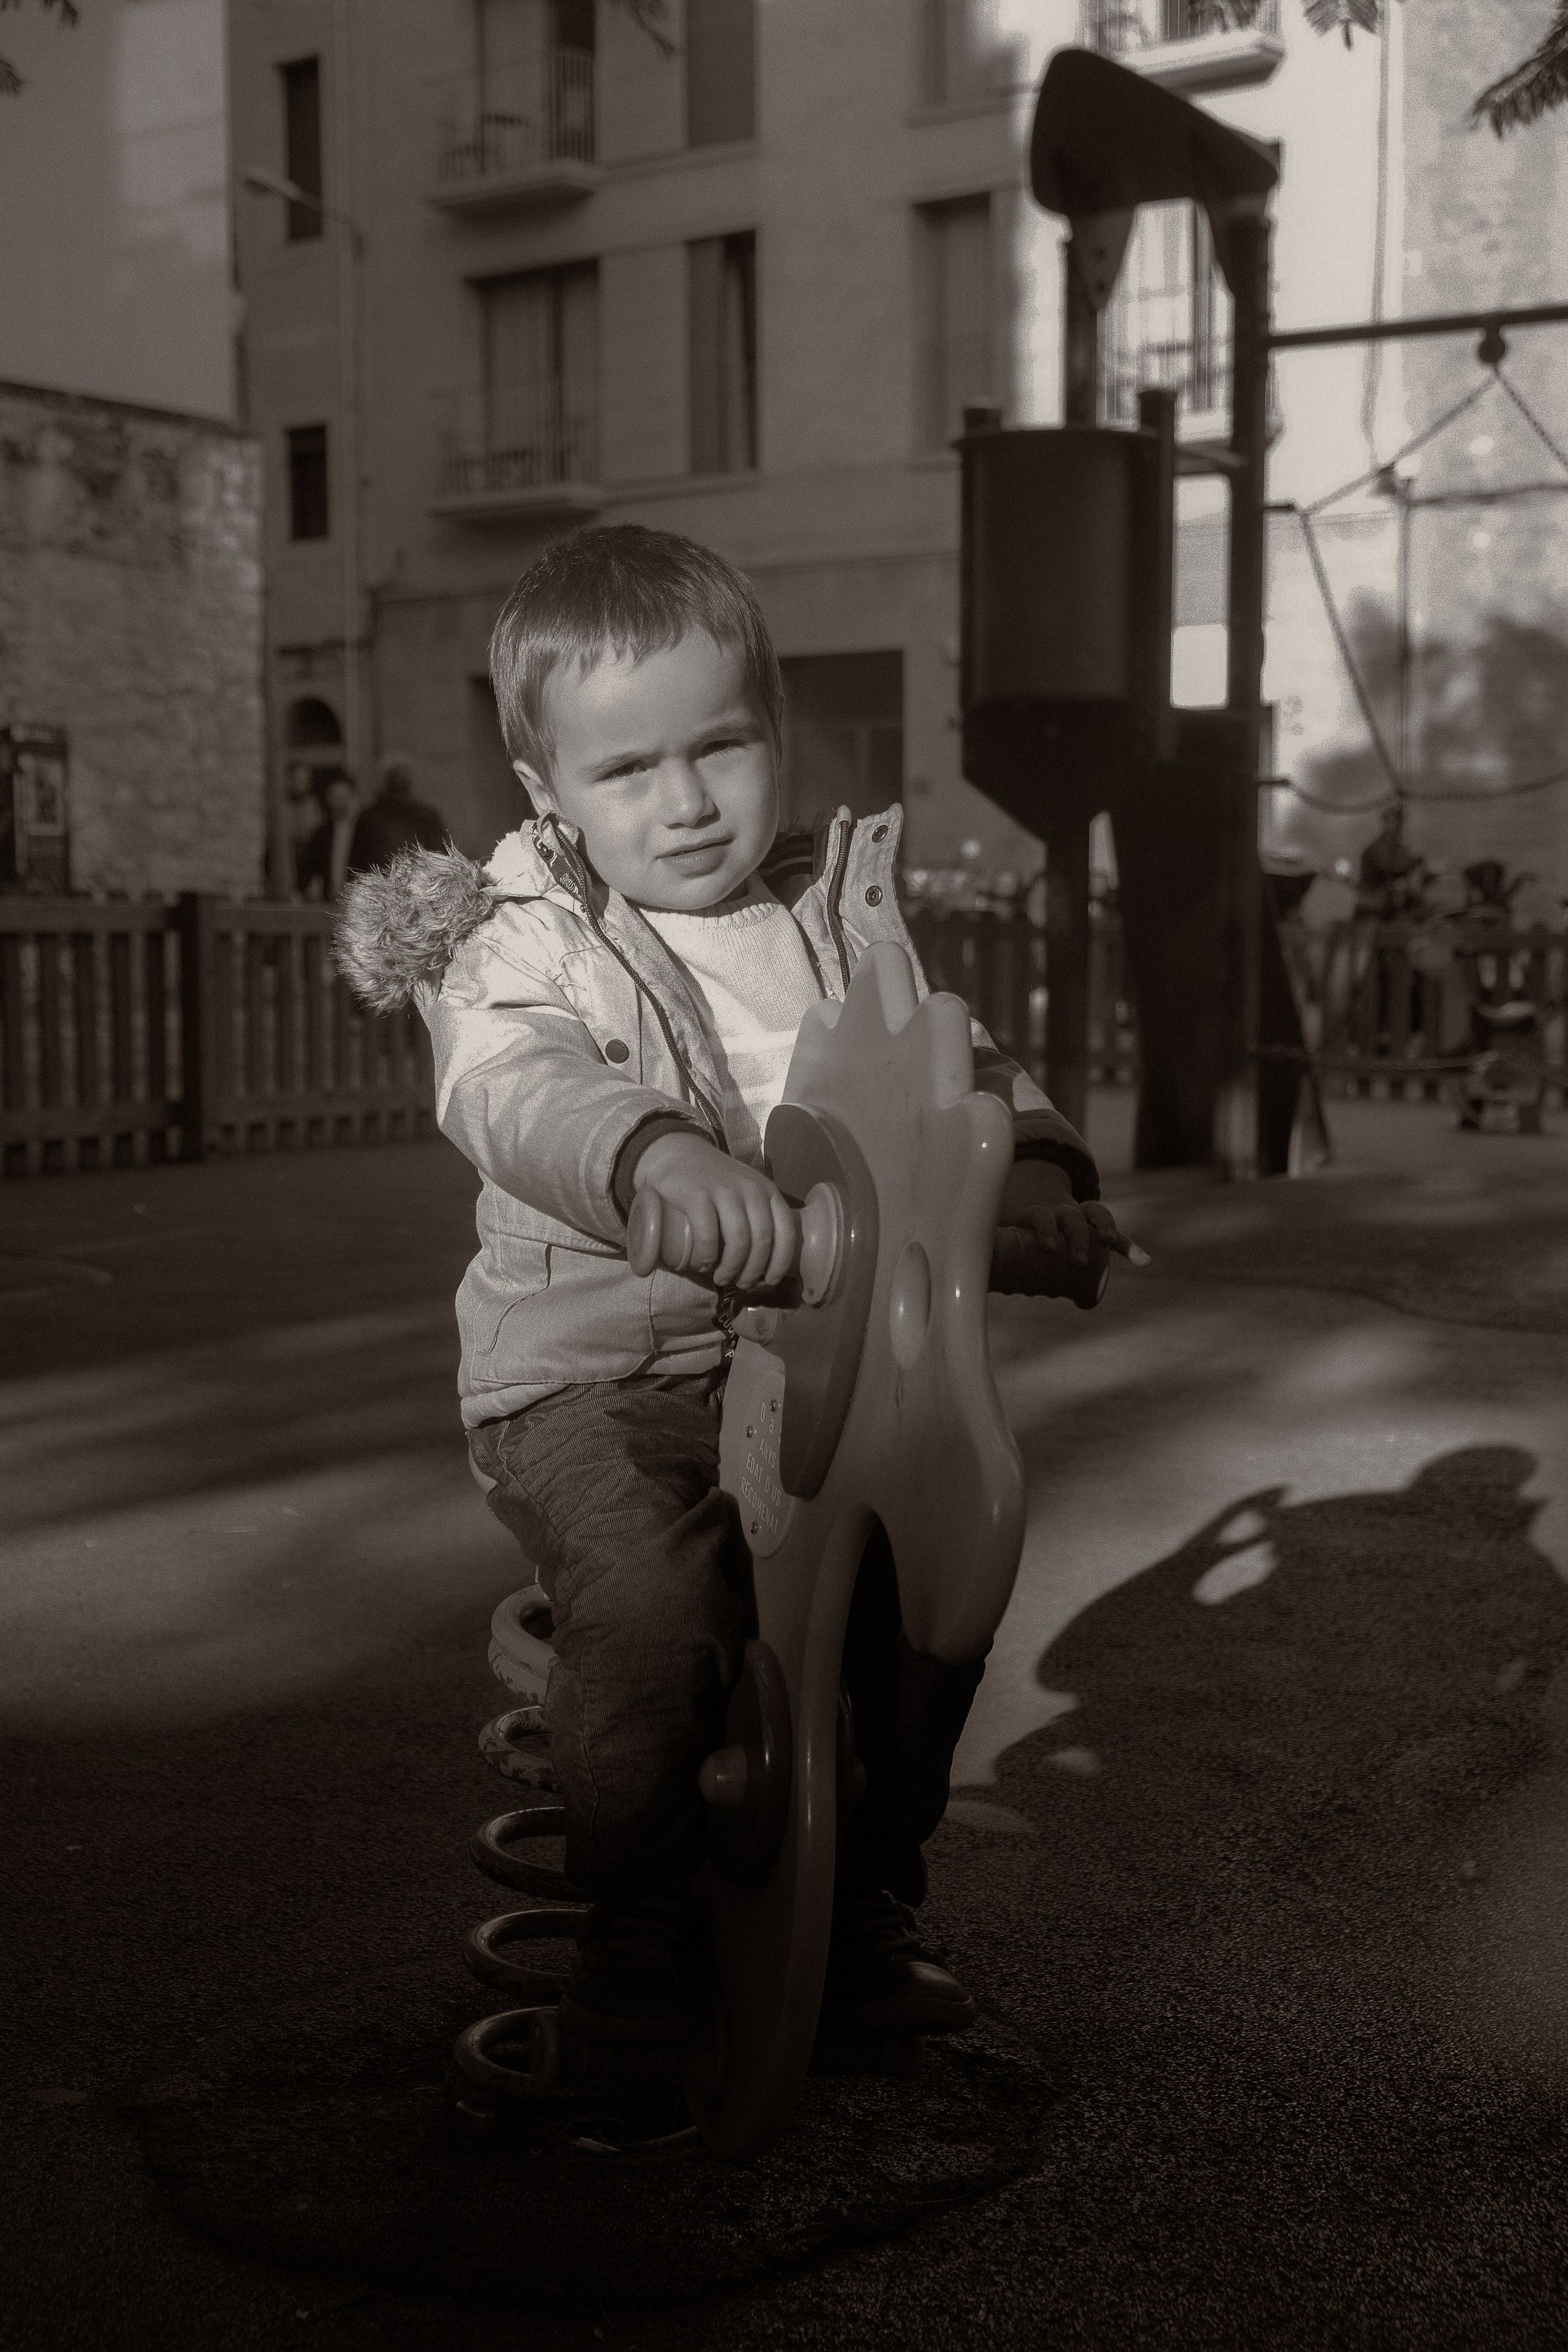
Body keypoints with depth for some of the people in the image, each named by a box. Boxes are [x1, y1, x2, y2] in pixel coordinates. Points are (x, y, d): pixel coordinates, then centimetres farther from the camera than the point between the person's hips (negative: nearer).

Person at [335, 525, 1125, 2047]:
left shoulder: (838, 915, 9)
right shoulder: (531, 946, -6)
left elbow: (943, 1065, 10)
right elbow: (510, 1085, -26)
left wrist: (1029, 1159, -13)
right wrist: (657, 1155, -47)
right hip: (591, 1376, -4)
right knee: (654, 1598, -27)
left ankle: (868, 1900, 19)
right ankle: (633, 1913, -1)